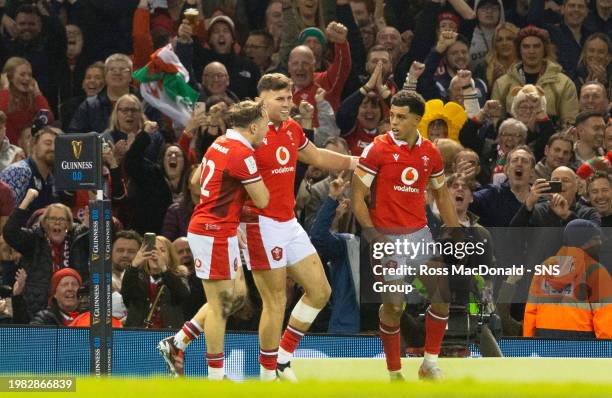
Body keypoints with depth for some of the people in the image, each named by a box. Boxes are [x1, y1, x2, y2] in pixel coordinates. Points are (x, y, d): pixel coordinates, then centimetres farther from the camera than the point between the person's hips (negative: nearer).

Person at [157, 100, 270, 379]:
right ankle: (216, 377, 2)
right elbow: (262, 200, -13)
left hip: (204, 228, 10)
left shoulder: (220, 144, 11)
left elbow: (197, 179, 24)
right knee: (220, 303, -3)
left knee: (235, 296, 16)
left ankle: (176, 344, 19)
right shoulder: (243, 154, -18)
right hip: (215, 233, -10)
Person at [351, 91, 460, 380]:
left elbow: (442, 195, 17)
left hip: (420, 234, 5)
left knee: (444, 294, -3)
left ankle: (430, 365, 10)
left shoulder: (430, 152, 5)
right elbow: (357, 195, -8)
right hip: (388, 237, -5)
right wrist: (373, 236, -16)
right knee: (393, 305, -8)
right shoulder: (378, 149, -9)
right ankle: (394, 372, 7)